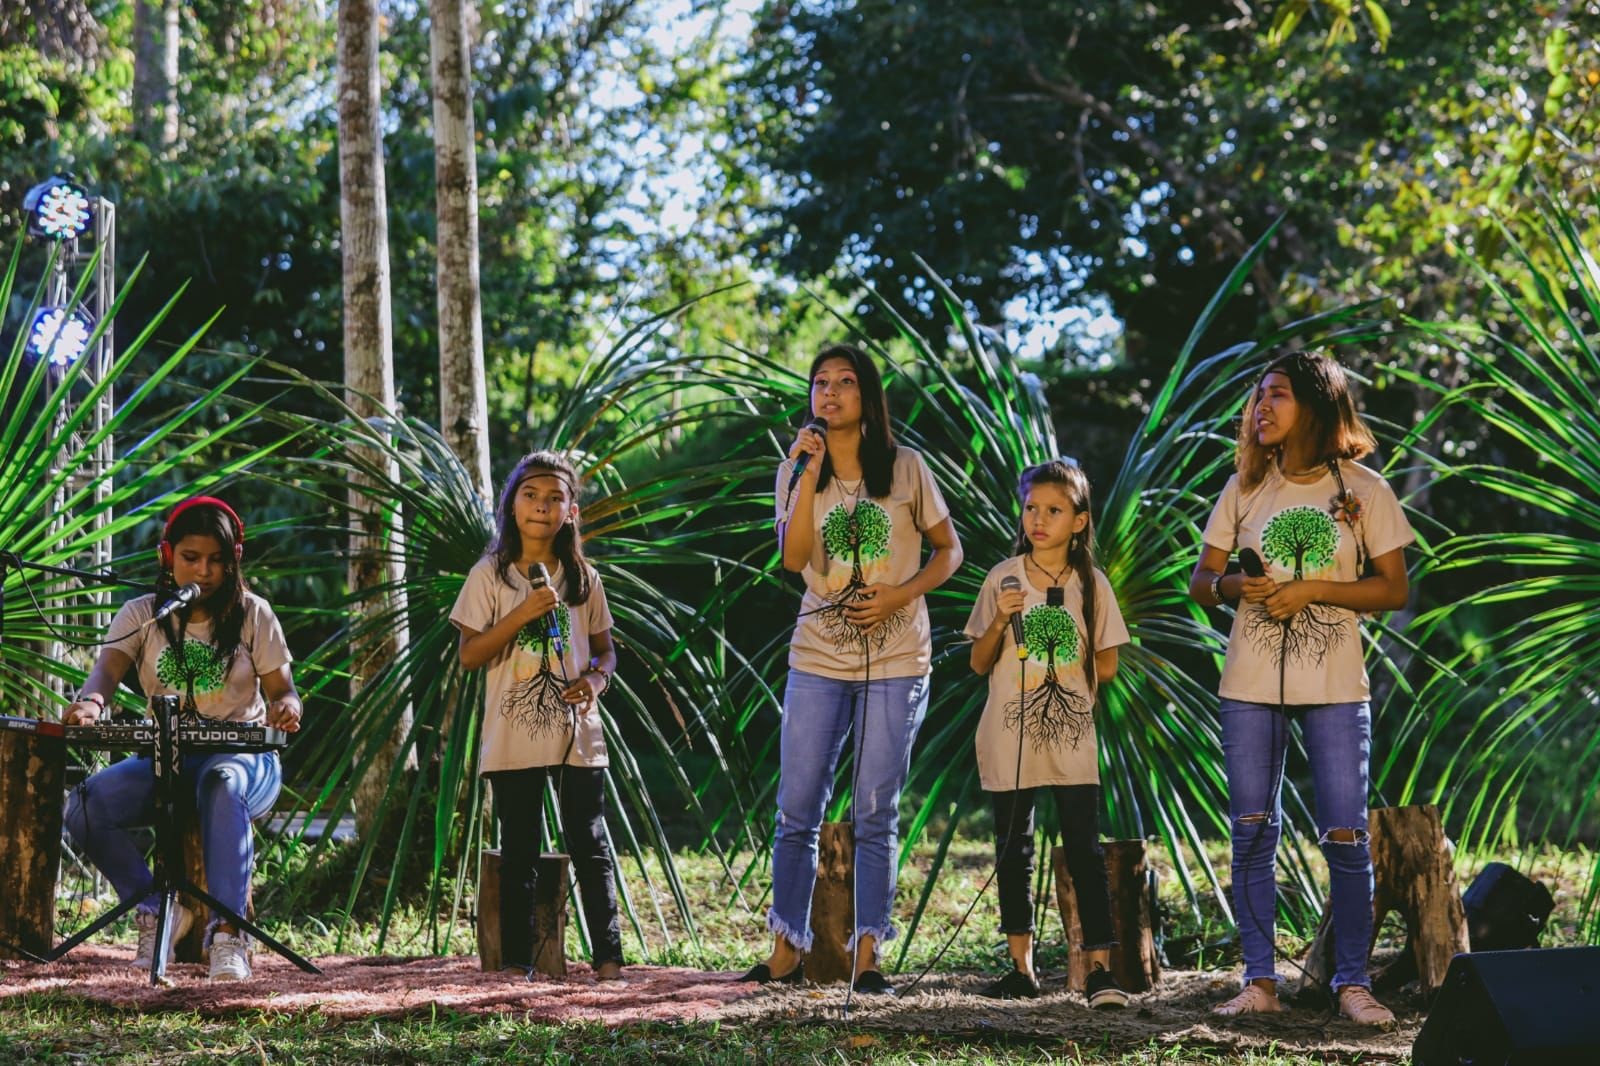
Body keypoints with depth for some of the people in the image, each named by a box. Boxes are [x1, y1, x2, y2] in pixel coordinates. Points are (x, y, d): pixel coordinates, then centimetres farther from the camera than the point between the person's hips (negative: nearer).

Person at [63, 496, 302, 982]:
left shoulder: (253, 614, 4)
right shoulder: (142, 615, 6)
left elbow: (281, 691, 3)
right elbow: (107, 668, -11)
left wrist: (286, 707, -24)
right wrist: (90, 701, -36)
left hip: (241, 755, -2)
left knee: (222, 784, -41)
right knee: (85, 804, -27)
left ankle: (227, 932, -42)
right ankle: (156, 907, -7)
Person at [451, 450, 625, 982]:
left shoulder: (583, 578, 8)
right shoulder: (490, 575, 0)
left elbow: (605, 648, 15)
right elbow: (469, 654, -5)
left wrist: (596, 678, -7)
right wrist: (523, 613, -16)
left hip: (576, 733, 2)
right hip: (513, 737, -2)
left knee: (590, 847, 1)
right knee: (519, 853, 3)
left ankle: (608, 958, 3)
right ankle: (516, 962, 7)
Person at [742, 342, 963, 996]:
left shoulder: (905, 469, 0)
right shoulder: (796, 471, 3)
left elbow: (949, 551, 6)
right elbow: (793, 558, -11)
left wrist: (900, 594, -10)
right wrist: (809, 474, -18)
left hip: (895, 661, -2)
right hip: (818, 659, 2)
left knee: (875, 814, 1)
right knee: (796, 811, 1)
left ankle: (867, 956, 4)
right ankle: (787, 952, 8)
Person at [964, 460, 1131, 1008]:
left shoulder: (1091, 585, 2)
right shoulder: (1004, 579, 0)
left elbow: (1107, 664, 8)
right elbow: (979, 663, 1)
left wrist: (1067, 684, -5)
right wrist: (1000, 621, -15)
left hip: (1071, 737, -1)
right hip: (1009, 737, 1)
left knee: (1085, 849, -6)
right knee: (1013, 851, 7)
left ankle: (1099, 968, -5)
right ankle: (1021, 967, 14)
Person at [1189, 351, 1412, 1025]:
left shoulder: (1364, 489, 0)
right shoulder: (1245, 487, 8)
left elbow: (1393, 589, -2)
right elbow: (1201, 581, 10)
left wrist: (1312, 589, -14)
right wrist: (1236, 584, -13)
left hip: (1334, 685, -2)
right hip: (1250, 685, 2)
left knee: (1345, 836, -5)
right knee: (1252, 833, 2)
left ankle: (1352, 983, 2)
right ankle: (1259, 982, 6)